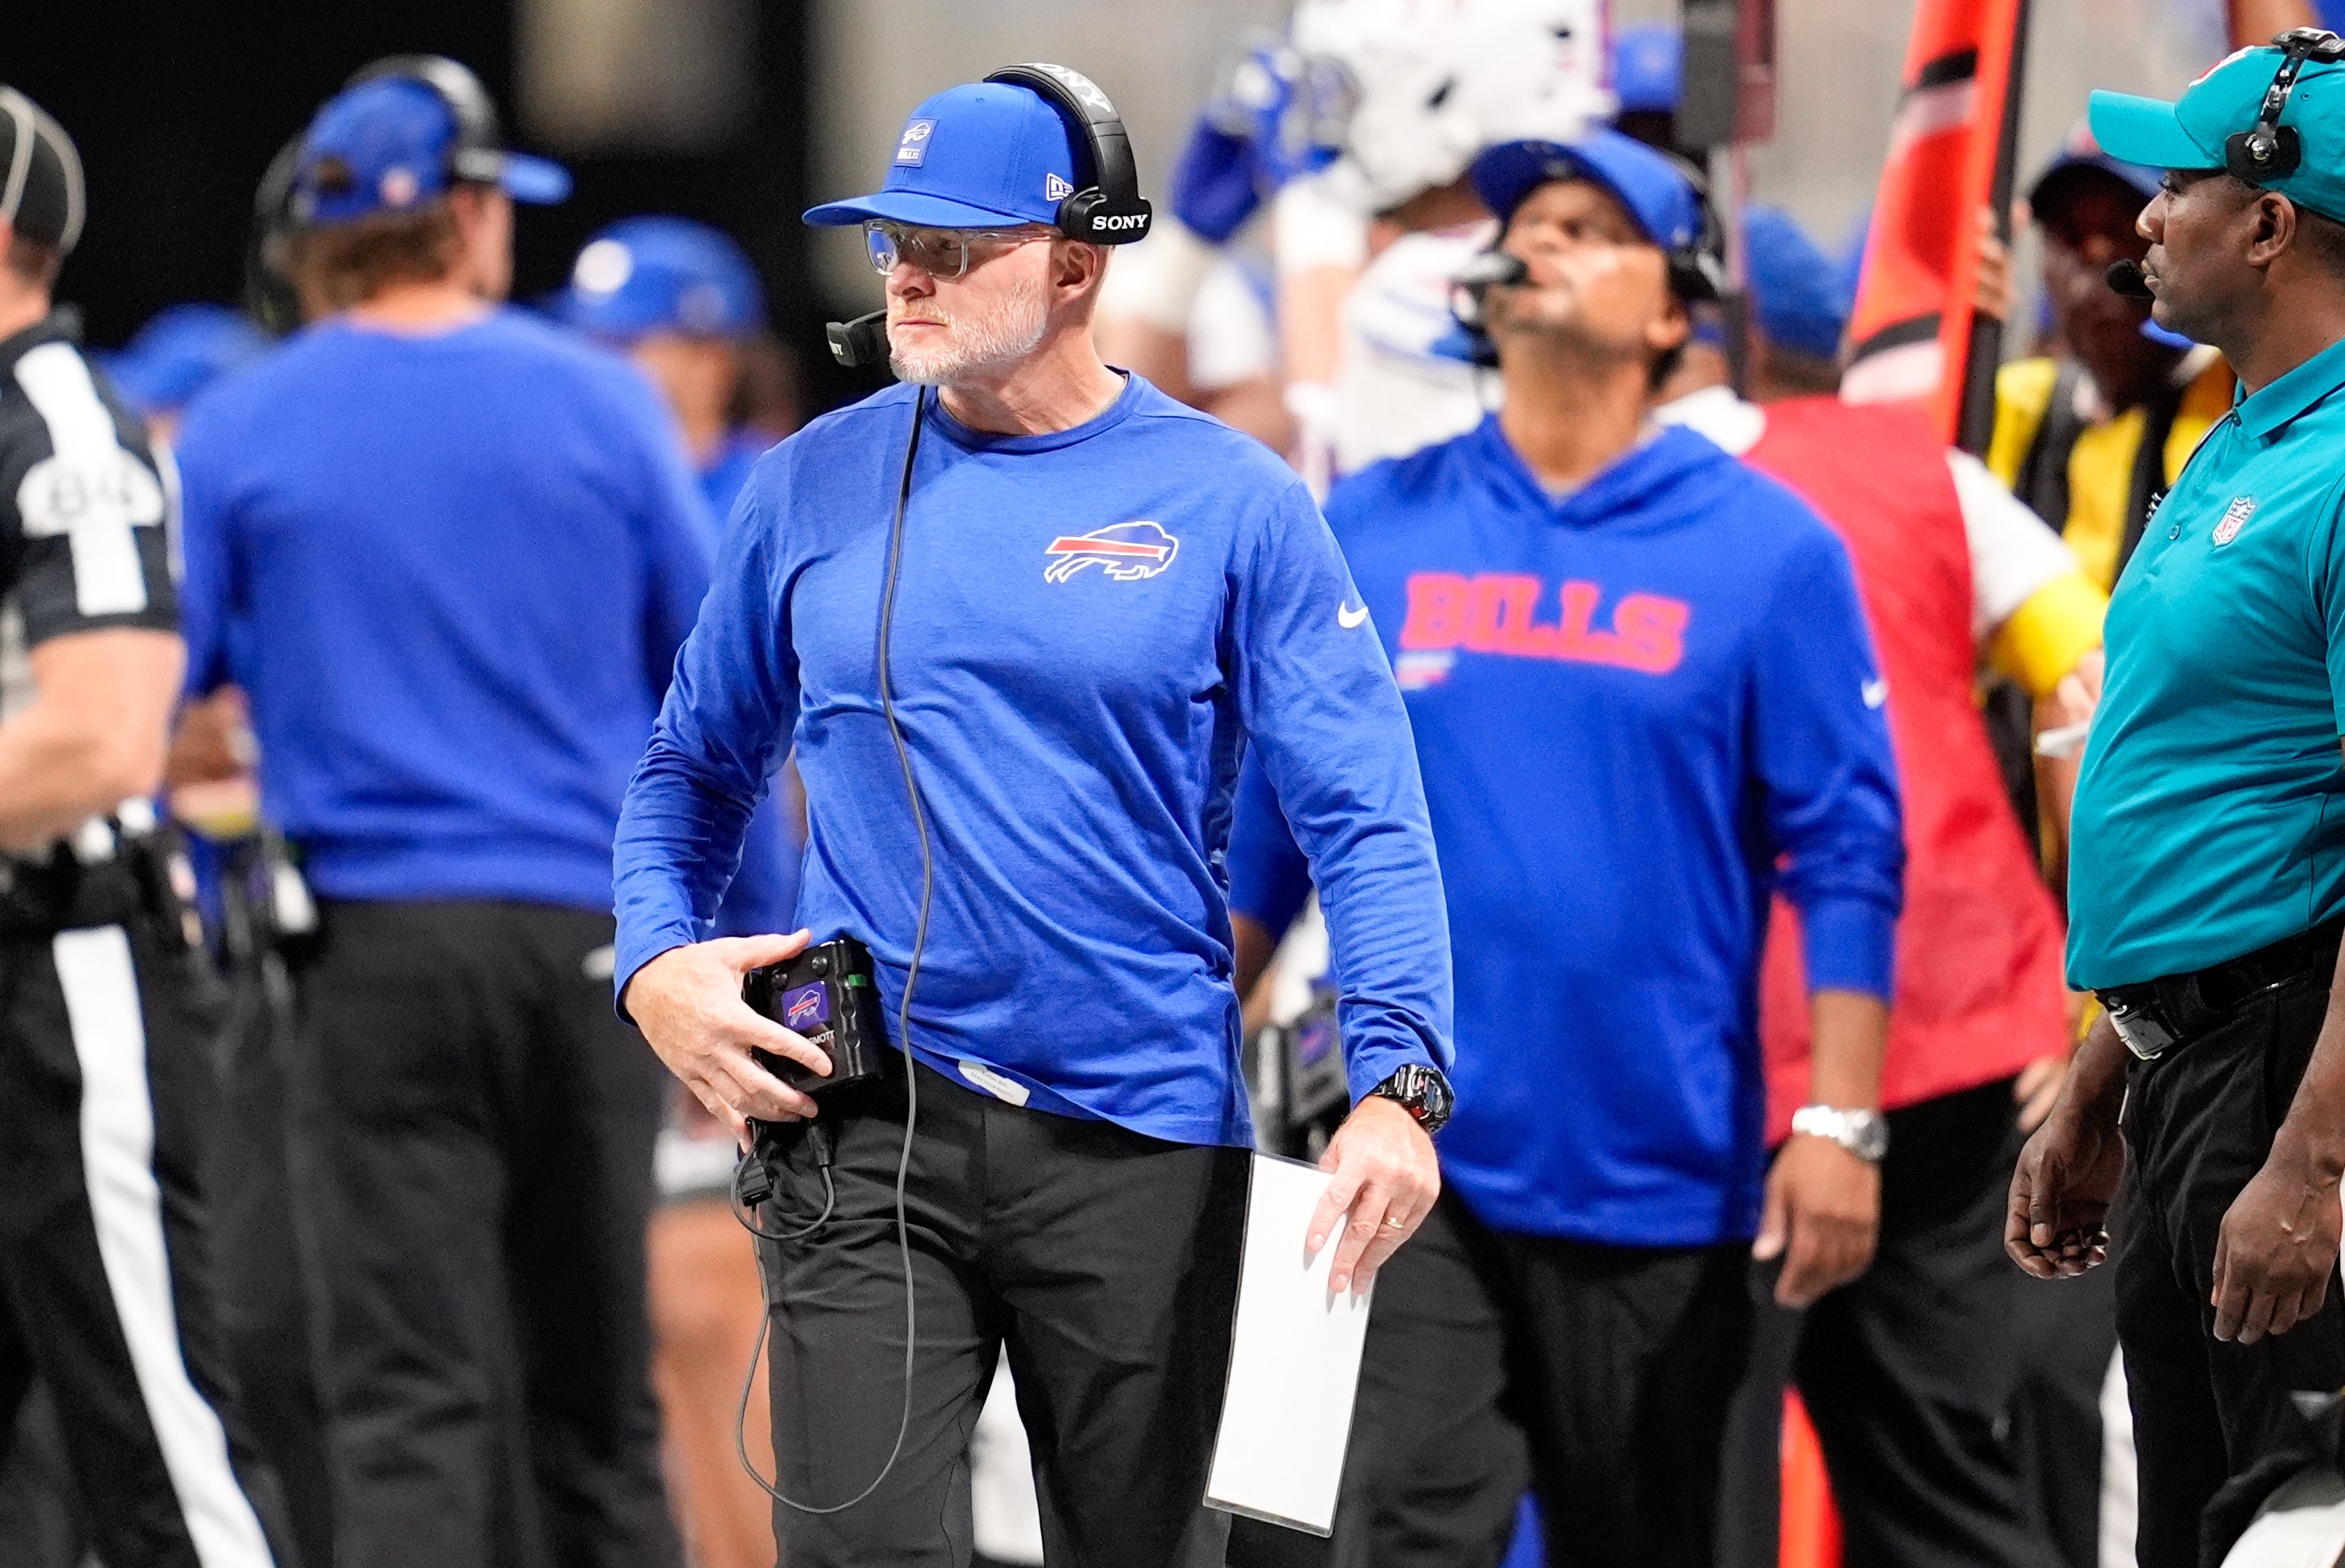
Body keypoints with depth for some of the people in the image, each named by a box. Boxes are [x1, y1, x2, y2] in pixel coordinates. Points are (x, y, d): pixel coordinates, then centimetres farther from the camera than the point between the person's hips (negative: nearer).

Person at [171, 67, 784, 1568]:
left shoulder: (233, 435, -1)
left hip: (378, 938, -2)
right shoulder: (599, 401, 2)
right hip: (591, 934, 2)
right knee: (595, 1397, 12)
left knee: (411, 1400, -5)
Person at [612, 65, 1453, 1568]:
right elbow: (698, 766, 16)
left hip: (1140, 1143, -1)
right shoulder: (815, 485, 6)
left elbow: (1367, 812, -6)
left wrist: (1398, 1083, -19)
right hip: (869, 1122, 1)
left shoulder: (1232, 503, -2)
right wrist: (658, 966, -3)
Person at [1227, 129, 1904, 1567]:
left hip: (1661, 1178, -1)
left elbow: (1847, 855, -3)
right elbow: (1268, 824, 12)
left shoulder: (1765, 550, -2)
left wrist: (1841, 1123, -10)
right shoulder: (1372, 531, 6)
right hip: (1436, 1160, 1)